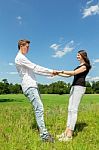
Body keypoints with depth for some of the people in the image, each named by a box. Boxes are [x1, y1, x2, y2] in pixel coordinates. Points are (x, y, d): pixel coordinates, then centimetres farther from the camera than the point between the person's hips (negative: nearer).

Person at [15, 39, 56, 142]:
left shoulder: (23, 58, 24)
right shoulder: (20, 58, -7)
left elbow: (35, 70, 22)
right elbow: (35, 67, -13)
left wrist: (50, 74, 16)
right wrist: (51, 71, -8)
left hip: (33, 86, 10)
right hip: (29, 87, -10)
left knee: (39, 108, 9)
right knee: (39, 108, -16)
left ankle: (42, 130, 15)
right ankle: (44, 135, -15)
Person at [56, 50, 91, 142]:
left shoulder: (85, 65, -2)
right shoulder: (80, 66, 26)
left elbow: (73, 73, -15)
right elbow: (69, 75, 23)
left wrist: (61, 71, -15)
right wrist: (58, 74, 15)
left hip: (79, 87, -9)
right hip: (74, 87, 9)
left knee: (73, 109, -14)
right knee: (70, 109, 3)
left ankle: (70, 135, -12)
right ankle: (67, 131, 5)